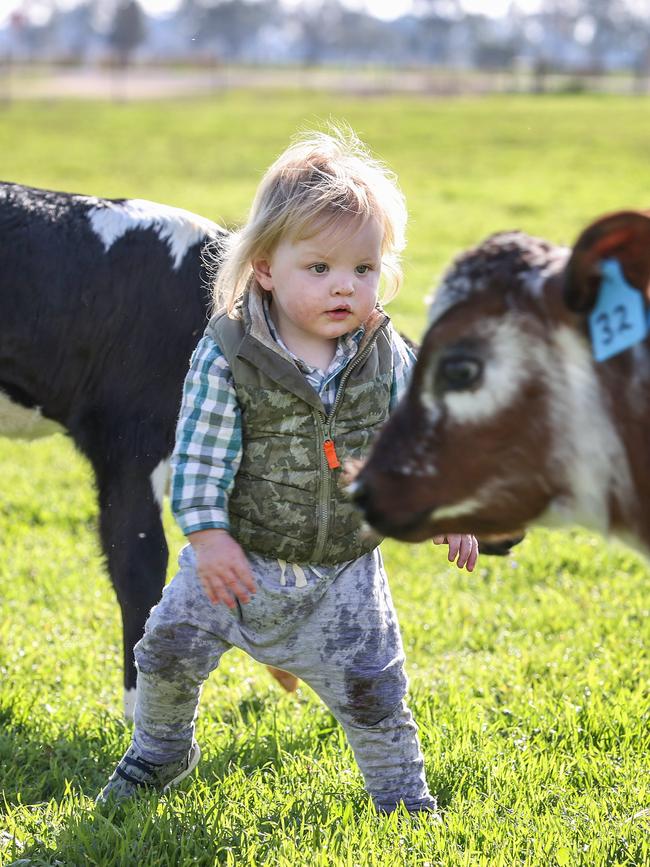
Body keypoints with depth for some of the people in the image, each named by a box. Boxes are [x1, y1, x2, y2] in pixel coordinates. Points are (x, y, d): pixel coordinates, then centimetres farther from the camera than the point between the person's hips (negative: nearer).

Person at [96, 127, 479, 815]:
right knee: (171, 648, 3)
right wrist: (208, 536, -22)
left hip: (342, 572, 1)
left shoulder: (385, 355, -7)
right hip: (239, 557, -1)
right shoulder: (226, 357, -17)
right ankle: (160, 752, 32)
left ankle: (400, 791, 25)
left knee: (370, 684, 2)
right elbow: (200, 453, -16)